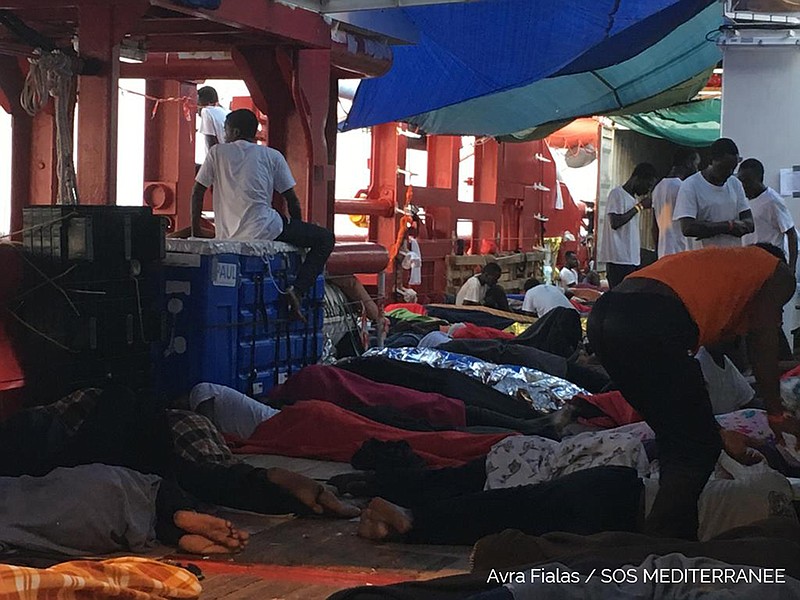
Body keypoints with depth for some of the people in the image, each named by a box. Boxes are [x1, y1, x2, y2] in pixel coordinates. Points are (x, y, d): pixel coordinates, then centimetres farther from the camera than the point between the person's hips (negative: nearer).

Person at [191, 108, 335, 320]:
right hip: (263, 229, -4)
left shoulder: (217, 152, 11)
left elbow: (197, 192, 11)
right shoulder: (272, 156, 8)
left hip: (227, 236, 5)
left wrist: (196, 230, 21)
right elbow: (291, 199, 8)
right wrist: (297, 230, 22)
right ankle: (296, 290, -10)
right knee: (325, 238, 8)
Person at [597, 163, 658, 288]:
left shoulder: (634, 198, 20)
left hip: (632, 258, 9)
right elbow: (615, 223, -18)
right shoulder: (617, 194, -6)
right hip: (619, 259, -9)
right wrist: (639, 206, -13)